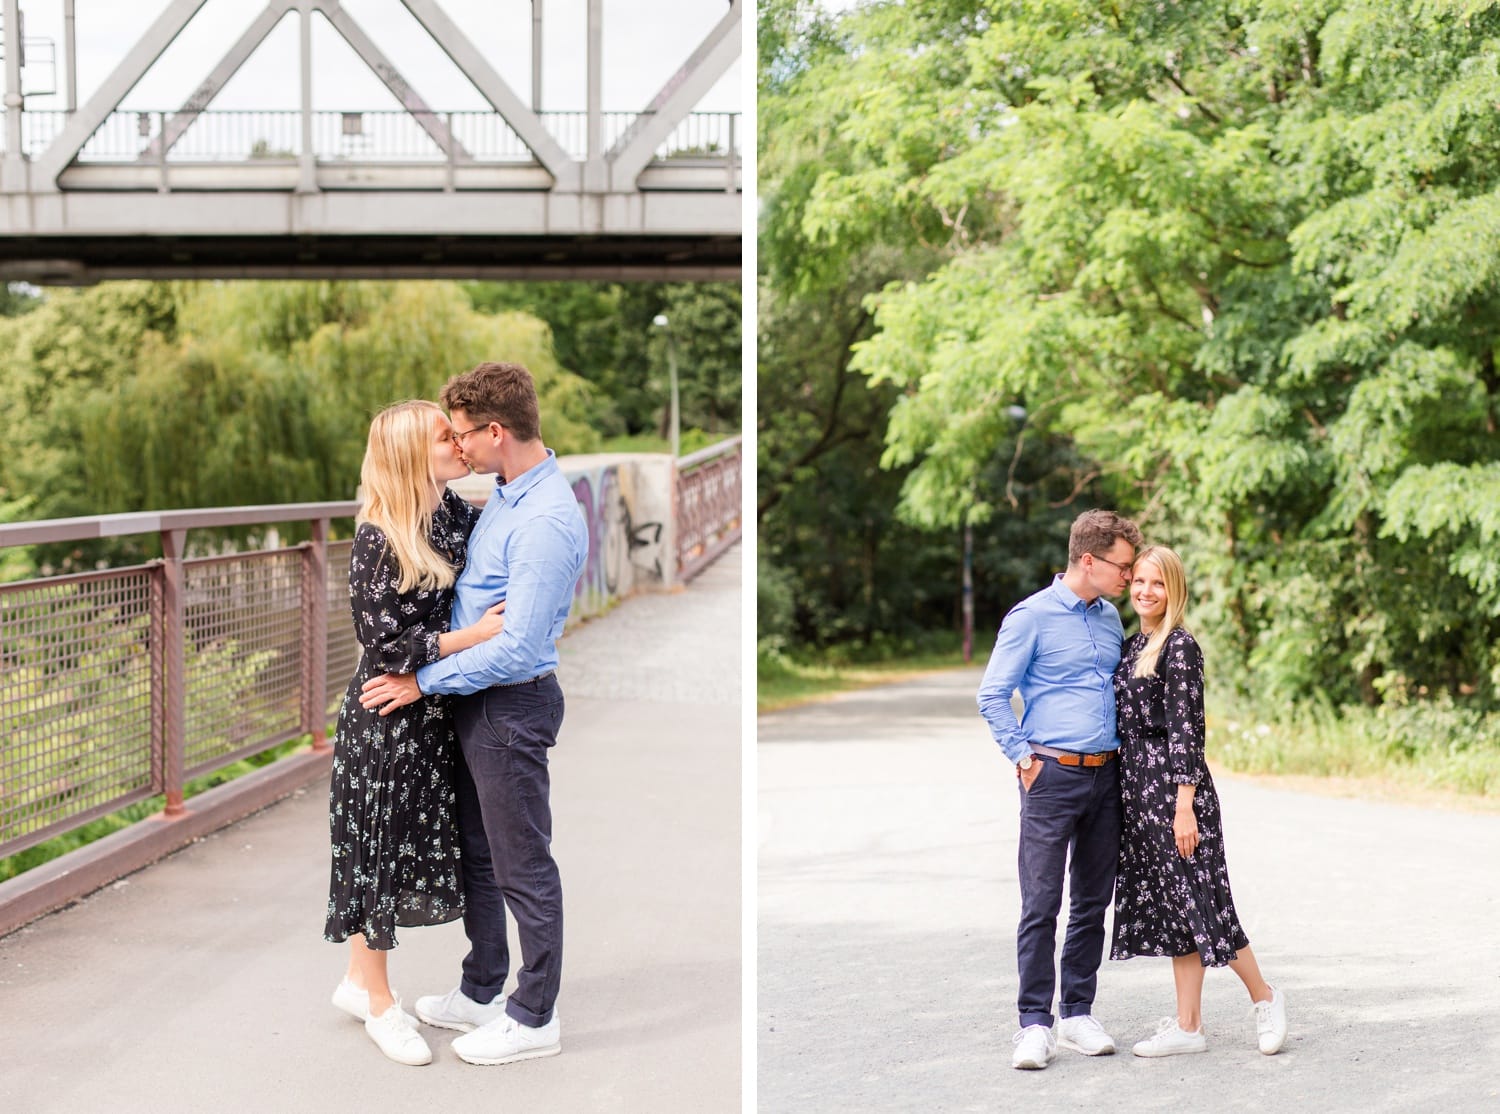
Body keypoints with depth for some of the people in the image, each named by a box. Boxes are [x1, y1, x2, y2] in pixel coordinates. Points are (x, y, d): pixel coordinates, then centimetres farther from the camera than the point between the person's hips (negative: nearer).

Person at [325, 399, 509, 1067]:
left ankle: (359, 979, 30)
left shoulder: (458, 516, 0)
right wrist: (473, 635, -23)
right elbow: (385, 643, -19)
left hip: (434, 712, 7)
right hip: (386, 717, -7)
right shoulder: (377, 540, -19)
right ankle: (378, 1005, 19)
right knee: (378, 849, 5)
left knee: (407, 844, 14)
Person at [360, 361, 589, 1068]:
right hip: (474, 699, 10)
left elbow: (518, 648, -26)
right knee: (476, 854, 19)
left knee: (523, 865, 2)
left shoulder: (546, 522, -25)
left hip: (511, 707, -10)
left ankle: (534, 1018, 15)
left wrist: (424, 682, -18)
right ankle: (482, 994, 33)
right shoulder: (507, 495, 7)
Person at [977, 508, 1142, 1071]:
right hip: (1053, 775, -6)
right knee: (1041, 904, -7)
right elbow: (993, 696, -5)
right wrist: (1023, 757, -8)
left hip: (1105, 775, 6)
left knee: (1093, 903, 9)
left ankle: (1078, 1013, 18)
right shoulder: (1032, 616, -7)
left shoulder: (1111, 617, 12)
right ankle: (1035, 1023, -3)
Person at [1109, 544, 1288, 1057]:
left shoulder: (1180, 646, -11)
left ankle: (1264, 997, 15)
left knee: (1199, 900, -3)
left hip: (1172, 785, -8)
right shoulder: (1133, 645, 13)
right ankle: (1187, 1025, 13)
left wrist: (1184, 805, -19)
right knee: (1171, 905, 9)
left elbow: (1187, 730, -15)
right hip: (1138, 785, 8)